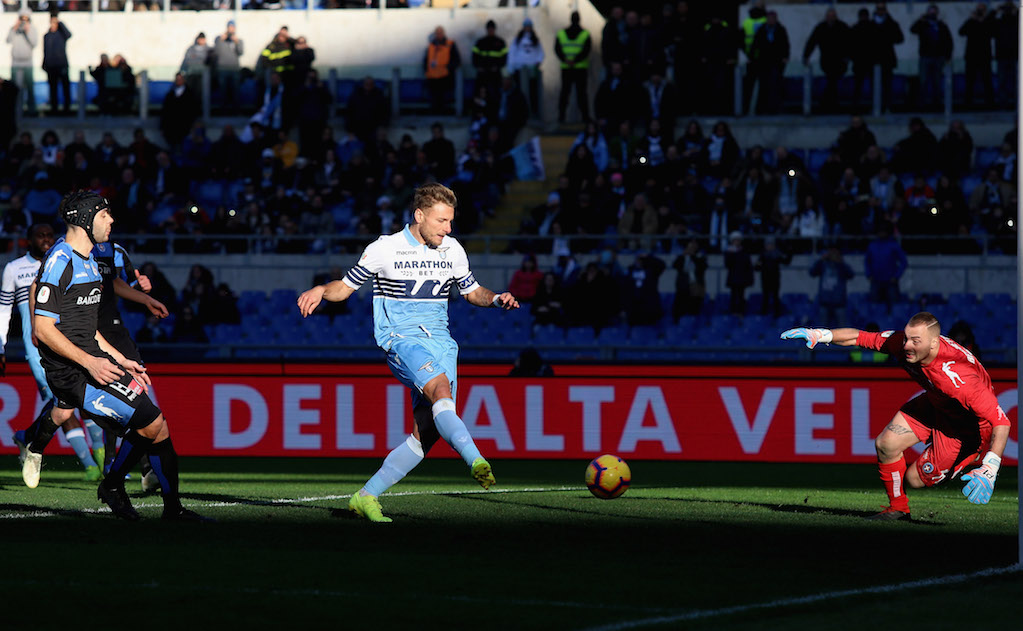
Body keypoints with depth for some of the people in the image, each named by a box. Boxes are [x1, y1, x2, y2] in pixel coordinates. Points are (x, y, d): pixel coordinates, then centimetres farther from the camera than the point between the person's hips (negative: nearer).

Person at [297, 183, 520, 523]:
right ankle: (476, 460, -52)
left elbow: (472, 291, 25)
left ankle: (366, 497, 7)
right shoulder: (384, 249, -1)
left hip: (441, 342, 5)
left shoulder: (452, 250, 12)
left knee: (427, 433, -4)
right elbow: (346, 286, 7)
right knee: (441, 389, -34)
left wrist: (495, 299, 4)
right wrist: (320, 290, -14)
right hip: (401, 339, -5)